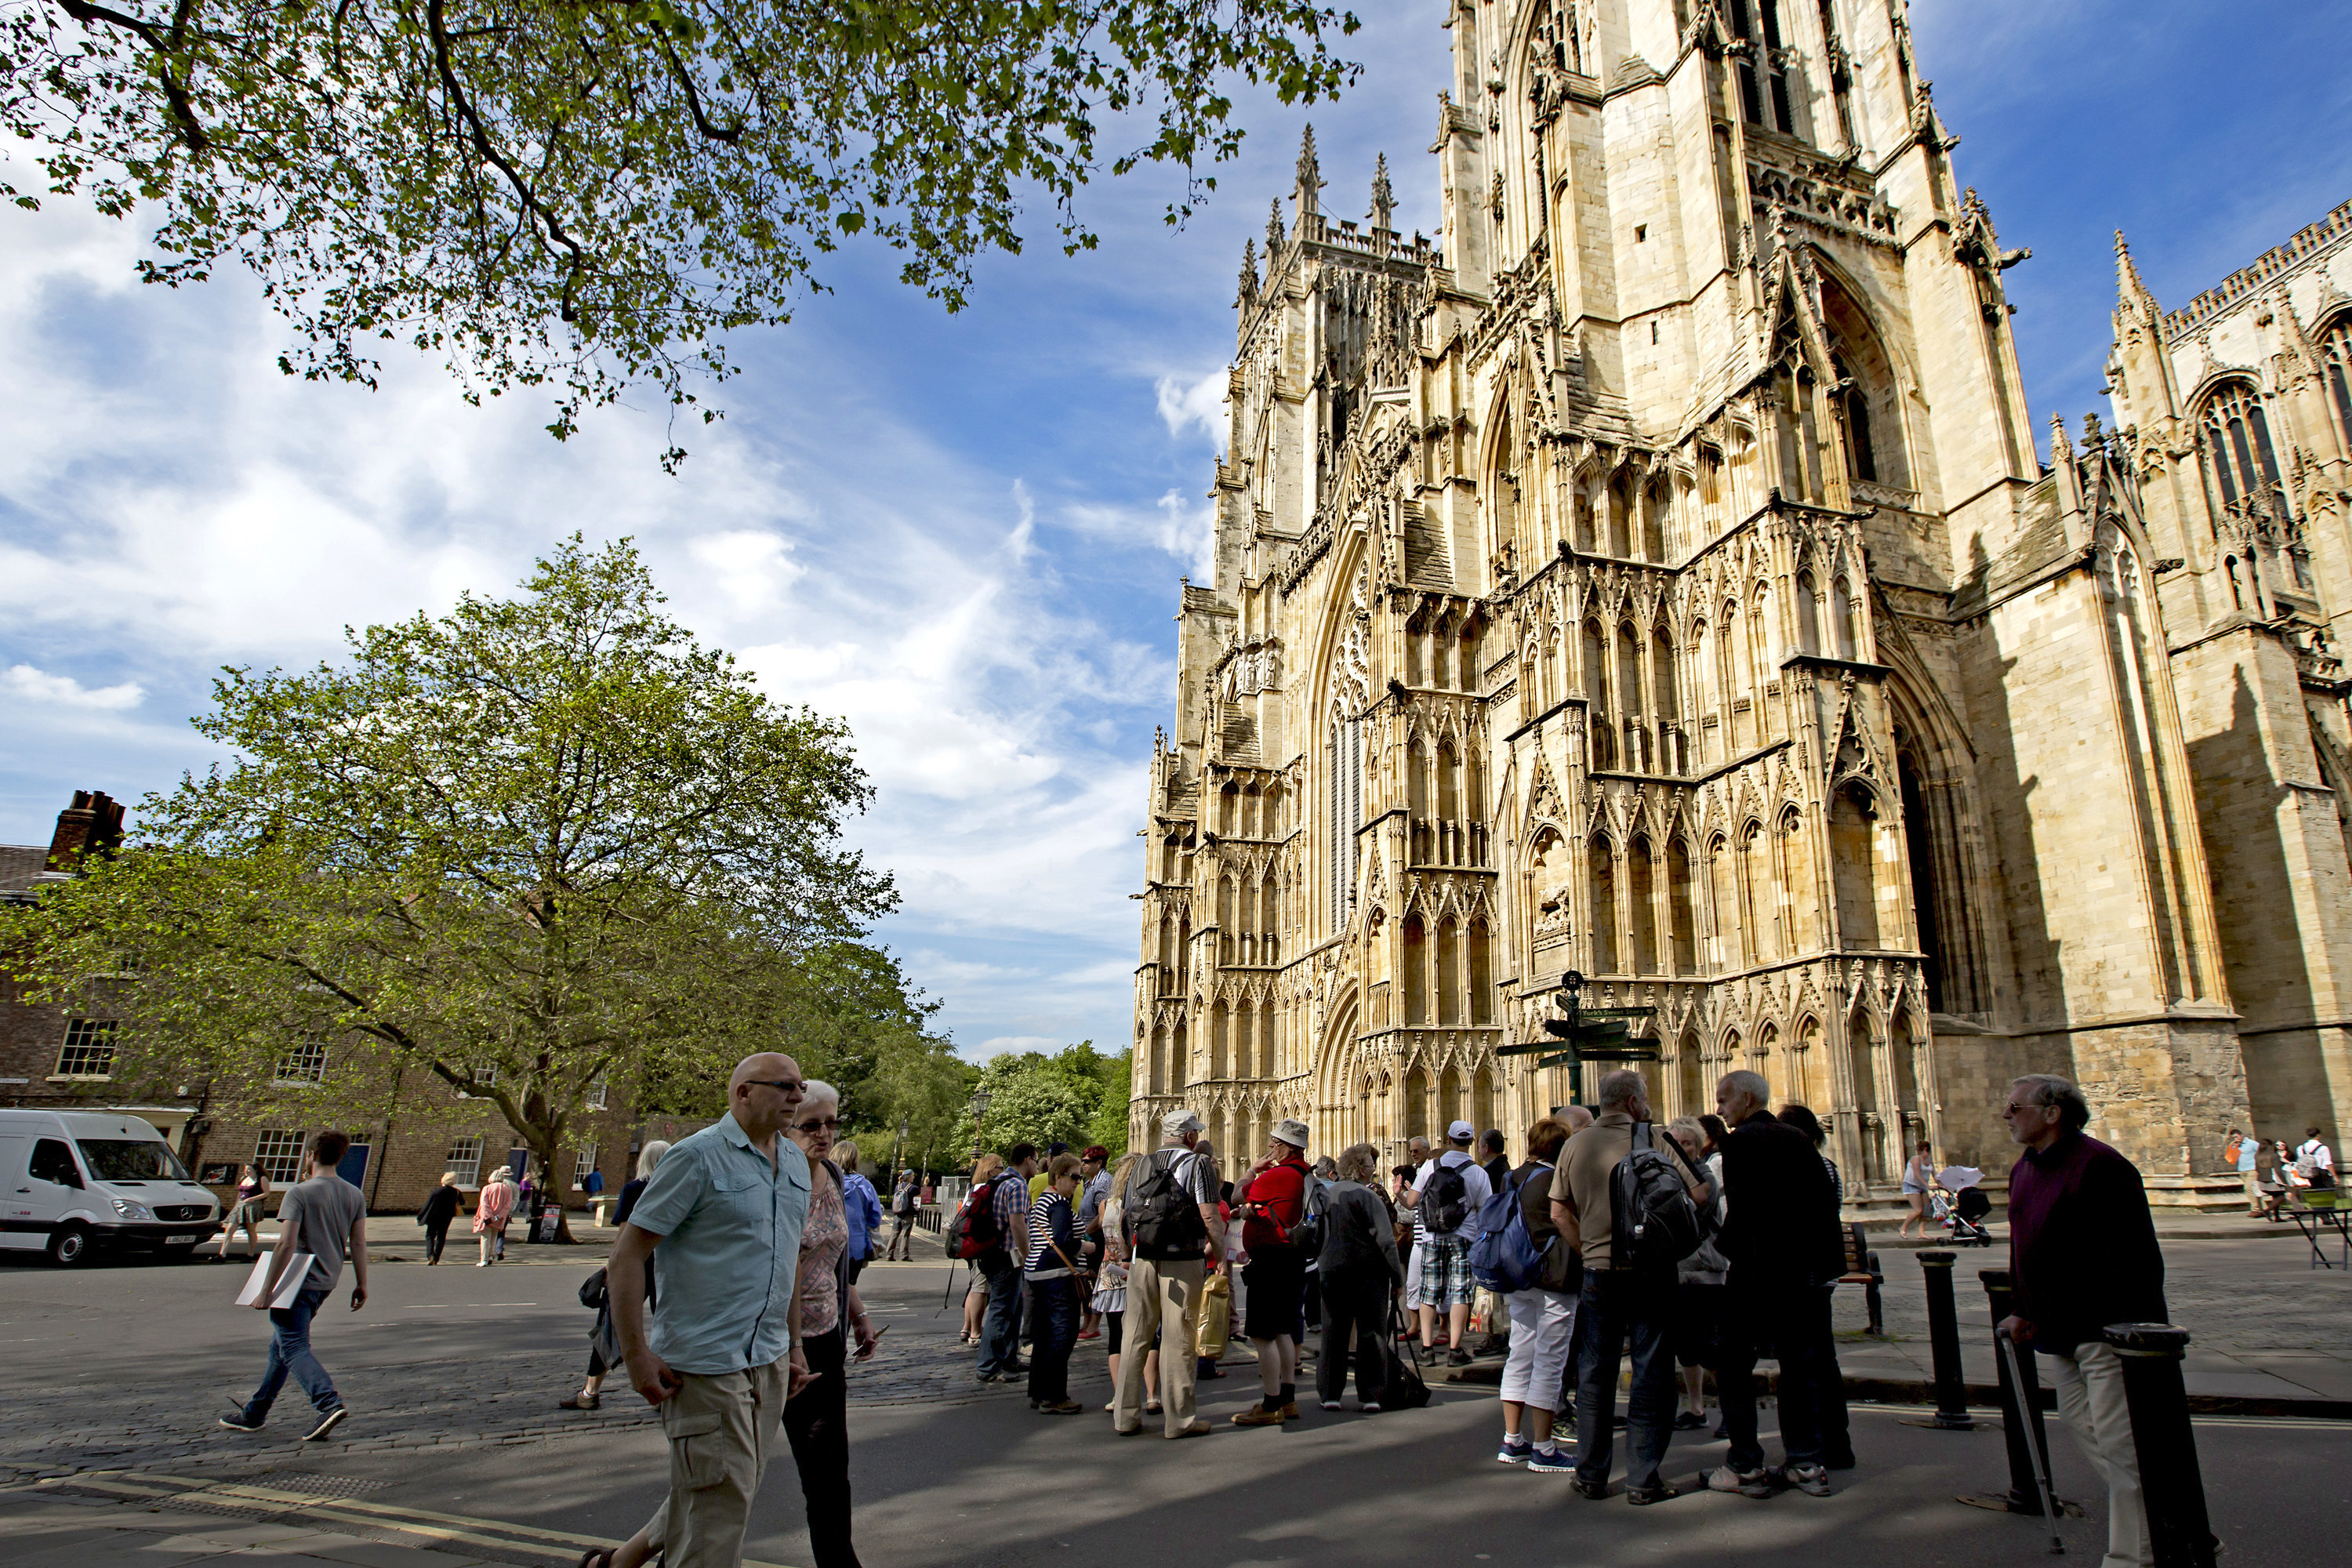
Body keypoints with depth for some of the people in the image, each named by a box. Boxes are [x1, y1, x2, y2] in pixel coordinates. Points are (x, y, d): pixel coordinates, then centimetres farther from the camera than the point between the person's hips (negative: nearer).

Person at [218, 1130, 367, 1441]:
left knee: (294, 1348, -6)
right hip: (326, 1283, 7)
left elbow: (286, 1244, -21)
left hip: (297, 1283, -7)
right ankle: (255, 1414, 31)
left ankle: (329, 1404, -23)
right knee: (281, 1345, 21)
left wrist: (267, 1290, -17)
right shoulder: (354, 1195, 4)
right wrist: (361, 1284, 9)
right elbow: (358, 1244, 3)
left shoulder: (299, 1193, -14)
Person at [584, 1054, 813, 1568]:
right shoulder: (697, 1156, -12)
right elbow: (627, 1258, -12)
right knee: (721, 1496, 0)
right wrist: (636, 1354, -15)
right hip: (705, 1363, -7)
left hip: (770, 1361, 7)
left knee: (728, 1487, 16)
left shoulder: (796, 1163, 10)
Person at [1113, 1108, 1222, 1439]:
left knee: (1135, 1337, 10)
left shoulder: (1142, 1166, 13)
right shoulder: (1197, 1165, -4)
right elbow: (1211, 1219, -13)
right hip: (1183, 1262, -5)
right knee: (1179, 1341, 2)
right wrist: (1221, 1255, -6)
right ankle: (1178, 1418, 8)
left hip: (1142, 1259, 5)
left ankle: (1126, 1417, 15)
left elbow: (1126, 1216, 15)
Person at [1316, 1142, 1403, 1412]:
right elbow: (1386, 1241, -15)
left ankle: (1330, 1393, 11)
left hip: (1331, 1271, 5)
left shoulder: (1326, 1194, 8)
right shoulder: (1368, 1197, -12)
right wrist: (1397, 1278, -9)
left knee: (1333, 1334, 9)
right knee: (1371, 1334, 4)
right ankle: (1370, 1395, 5)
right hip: (1368, 1273, -5)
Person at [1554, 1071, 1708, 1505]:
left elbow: (1559, 1212, 4)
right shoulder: (1653, 1141, -10)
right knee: (1651, 1375, 7)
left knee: (1594, 1373, 12)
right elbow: (1700, 1195, -10)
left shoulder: (1576, 1145, 1)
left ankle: (1591, 1474, 17)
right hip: (1650, 1271, -3)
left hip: (1599, 1272, 3)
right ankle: (1643, 1479, 9)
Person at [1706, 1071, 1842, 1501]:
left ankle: (1745, 1468, 4)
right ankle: (1807, 1464, 18)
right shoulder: (1798, 1139, 9)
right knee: (1800, 1367, 14)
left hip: (1756, 1272, -7)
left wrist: (1723, 1247, -6)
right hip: (1803, 1271, 7)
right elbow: (1826, 1202, 9)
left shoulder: (1741, 1142, -12)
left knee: (1733, 1368, 3)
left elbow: (1741, 1211, -20)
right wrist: (1824, 1260, 14)